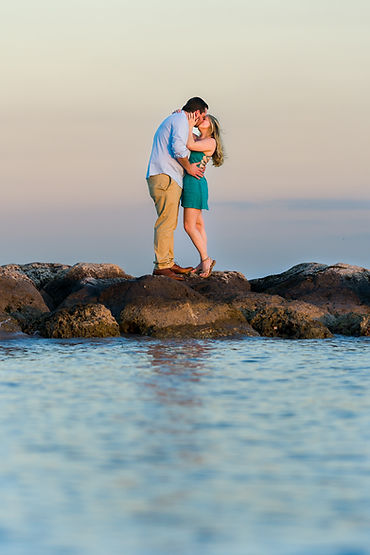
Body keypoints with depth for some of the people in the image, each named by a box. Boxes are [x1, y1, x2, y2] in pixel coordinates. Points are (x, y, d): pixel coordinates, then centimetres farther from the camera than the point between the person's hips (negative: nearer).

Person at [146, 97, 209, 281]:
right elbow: (178, 147, -21)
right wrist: (188, 167, -8)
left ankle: (169, 263, 16)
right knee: (166, 222, -13)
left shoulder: (172, 119, 27)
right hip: (165, 177, -11)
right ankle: (161, 266, -15)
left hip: (164, 178, 11)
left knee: (169, 223, 13)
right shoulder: (181, 120, -5)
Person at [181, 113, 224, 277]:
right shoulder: (196, 138, 15)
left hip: (196, 182, -9)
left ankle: (206, 259, -6)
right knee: (198, 224, 8)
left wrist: (190, 125, -11)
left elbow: (190, 145, -21)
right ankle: (203, 262, 10)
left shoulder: (211, 142, -9)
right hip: (189, 182, 9)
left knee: (189, 226, -10)